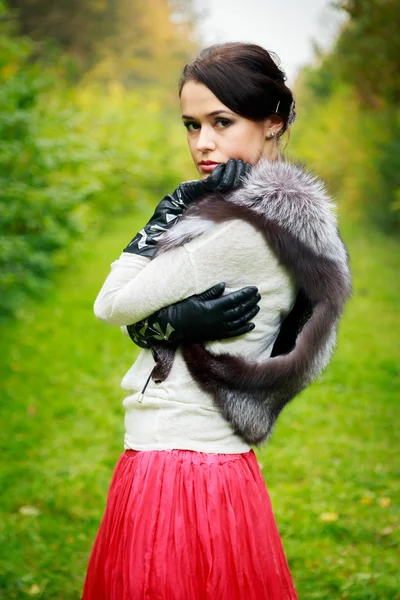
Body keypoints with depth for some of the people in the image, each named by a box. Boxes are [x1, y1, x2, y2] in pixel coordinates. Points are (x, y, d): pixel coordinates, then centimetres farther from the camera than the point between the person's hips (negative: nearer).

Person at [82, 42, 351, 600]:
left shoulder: (244, 232, -21)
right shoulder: (281, 212, 9)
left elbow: (112, 306, -12)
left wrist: (168, 214, -6)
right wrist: (175, 322, -17)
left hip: (177, 466, -9)